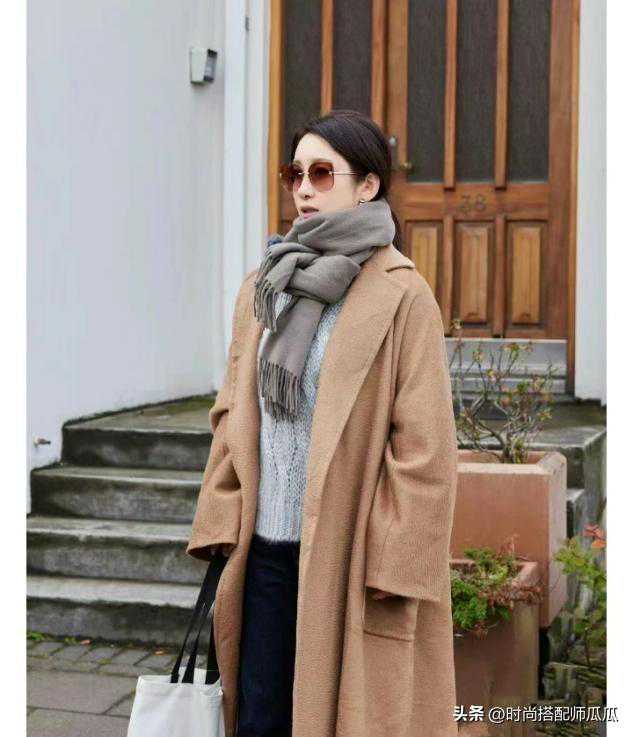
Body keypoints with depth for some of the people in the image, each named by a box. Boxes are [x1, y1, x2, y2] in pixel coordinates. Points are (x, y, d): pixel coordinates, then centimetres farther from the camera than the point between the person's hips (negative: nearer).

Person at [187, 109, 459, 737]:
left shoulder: (402, 296, -8)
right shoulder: (263, 287, 10)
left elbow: (424, 444, -11)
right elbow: (232, 413, 13)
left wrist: (397, 561, -13)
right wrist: (220, 522, 6)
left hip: (350, 554, -5)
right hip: (266, 545, 5)